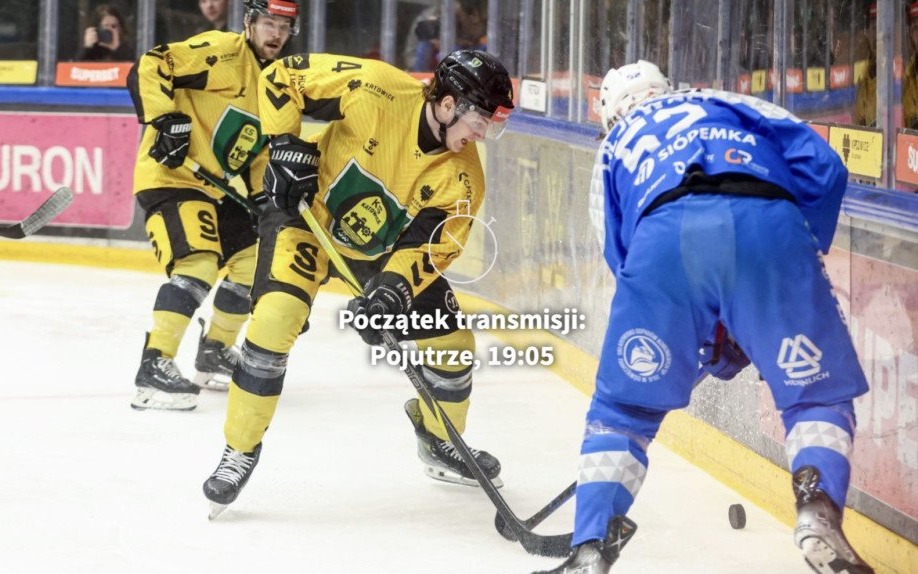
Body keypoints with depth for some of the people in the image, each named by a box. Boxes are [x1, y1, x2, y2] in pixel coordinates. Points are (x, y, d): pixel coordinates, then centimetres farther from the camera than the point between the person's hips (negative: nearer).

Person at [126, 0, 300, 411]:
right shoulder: (221, 52, -14)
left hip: (220, 188, 9)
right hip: (171, 177, -9)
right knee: (197, 265, -24)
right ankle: (154, 366, -23)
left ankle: (214, 353, 30)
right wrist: (165, 120, -28)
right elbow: (147, 70, -22)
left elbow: (261, 147, 21)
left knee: (253, 264, 14)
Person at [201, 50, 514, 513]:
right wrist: (285, 144, -26)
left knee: (451, 344, 2)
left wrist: (393, 289, -34)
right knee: (276, 318, -28)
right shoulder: (375, 90, -29)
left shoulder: (462, 177, -18)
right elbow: (281, 77, -20)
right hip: (306, 212, -5)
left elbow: (429, 246, -17)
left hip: (385, 246, 5)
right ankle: (239, 451, -12)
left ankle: (440, 445, 33)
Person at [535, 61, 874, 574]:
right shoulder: (733, 106, 37)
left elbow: (622, 256, 29)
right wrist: (806, 254, 26)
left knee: (622, 409, 19)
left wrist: (711, 343, 33)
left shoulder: (615, 147, 39)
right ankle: (818, 512, -6)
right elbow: (821, 166, 19)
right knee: (818, 393, 16)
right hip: (768, 223, 0)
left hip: (661, 238, 1)